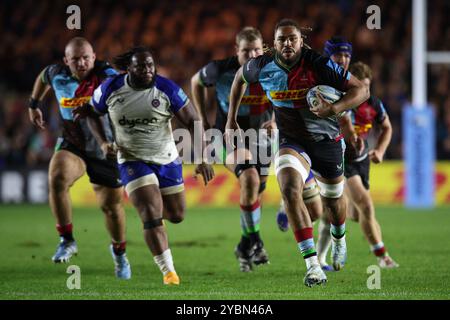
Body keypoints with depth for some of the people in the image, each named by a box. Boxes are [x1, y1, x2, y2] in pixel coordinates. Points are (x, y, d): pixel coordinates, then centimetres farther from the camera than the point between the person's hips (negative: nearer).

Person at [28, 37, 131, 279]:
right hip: (71, 146, 2)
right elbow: (43, 77, 17)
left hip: (105, 150, -2)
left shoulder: (106, 76, -20)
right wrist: (34, 105, 26)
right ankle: (67, 241, -15)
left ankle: (119, 252, 37)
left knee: (111, 206, 7)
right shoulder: (58, 75, -7)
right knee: (57, 179, -29)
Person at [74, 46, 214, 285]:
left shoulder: (166, 89, -14)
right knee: (152, 216, -16)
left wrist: (202, 159, -16)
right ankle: (168, 271, -8)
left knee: (176, 215, 11)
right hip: (132, 161, -2)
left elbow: (193, 122, -10)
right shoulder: (111, 89, -10)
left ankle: (145, 203, 46)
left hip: (167, 160, 2)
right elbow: (91, 113, 9)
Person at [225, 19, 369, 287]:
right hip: (292, 142, 1)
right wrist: (231, 120, 12)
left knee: (334, 201, 17)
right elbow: (240, 77, 13)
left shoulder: (319, 65, -22)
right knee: (290, 191, -27)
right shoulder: (262, 67, -11)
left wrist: (334, 109, -35)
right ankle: (313, 265, -29)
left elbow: (361, 90, -18)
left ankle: (339, 241, 55)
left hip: (327, 141, -1)